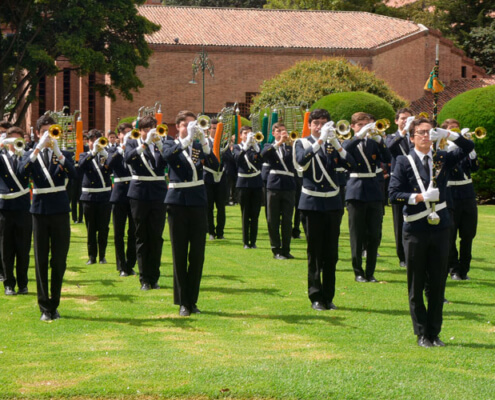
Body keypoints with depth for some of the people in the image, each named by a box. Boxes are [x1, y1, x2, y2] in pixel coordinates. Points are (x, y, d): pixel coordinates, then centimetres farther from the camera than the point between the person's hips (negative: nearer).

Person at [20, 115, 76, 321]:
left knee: (59, 261, 3)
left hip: (60, 211, 0)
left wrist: (57, 153, -26)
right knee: (41, 261, 0)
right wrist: (39, 149, -25)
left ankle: (54, 305, 16)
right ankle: (45, 308, 5)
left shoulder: (63, 155, 6)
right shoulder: (32, 155, 5)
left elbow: (73, 174, -14)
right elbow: (23, 170, -17)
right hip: (40, 211, 0)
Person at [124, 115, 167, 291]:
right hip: (139, 195, -1)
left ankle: (154, 277, 11)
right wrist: (144, 144, -26)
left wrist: (158, 143, -23)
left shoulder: (161, 145, 9)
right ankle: (144, 278, 6)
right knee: (141, 238, 2)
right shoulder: (133, 144, 6)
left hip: (158, 195, 1)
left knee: (156, 238, 2)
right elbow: (128, 158, -16)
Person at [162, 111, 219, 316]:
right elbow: (168, 156, -21)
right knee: (180, 254, 0)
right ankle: (182, 302, 6)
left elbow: (215, 166, -9)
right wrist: (187, 139, -30)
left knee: (197, 254, 2)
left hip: (198, 203, 2)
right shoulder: (171, 145, 5)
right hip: (178, 202, -2)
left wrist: (204, 141, -21)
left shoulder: (199, 146, 9)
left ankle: (192, 300, 12)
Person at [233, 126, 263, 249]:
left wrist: (254, 145, -25)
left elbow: (261, 158, -11)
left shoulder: (256, 146, 10)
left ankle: (253, 241, 7)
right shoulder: (237, 147, 5)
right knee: (245, 215, 0)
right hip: (243, 184, -2)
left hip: (256, 184, 2)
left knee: (255, 215, 2)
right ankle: (246, 242, 4)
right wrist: (246, 145, -29)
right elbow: (237, 157, -18)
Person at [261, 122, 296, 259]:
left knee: (287, 220, 2)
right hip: (274, 186, -1)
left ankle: (286, 249, 11)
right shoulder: (270, 147, 9)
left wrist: (290, 142, -20)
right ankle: (276, 250, 8)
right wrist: (279, 142, -23)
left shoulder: (289, 146, 12)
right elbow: (264, 154, -15)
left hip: (288, 186, 1)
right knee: (273, 220, 0)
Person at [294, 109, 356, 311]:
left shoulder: (332, 145, 11)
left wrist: (335, 143, -19)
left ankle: (328, 297, 12)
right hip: (312, 205, -3)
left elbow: (350, 164, -6)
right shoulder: (302, 143, 3)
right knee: (314, 254, 0)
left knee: (331, 254, 5)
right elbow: (301, 160, -20)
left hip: (332, 204, 3)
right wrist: (320, 141, -28)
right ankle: (316, 297, 6)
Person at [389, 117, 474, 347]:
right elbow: (393, 193, -8)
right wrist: (419, 197, -20)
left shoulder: (442, 159, 8)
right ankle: (421, 334, 12)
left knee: (438, 284, 5)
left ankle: (434, 333, 14)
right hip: (415, 231, -3)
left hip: (440, 229, 3)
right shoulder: (404, 162, -2)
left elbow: (468, 148, -1)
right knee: (416, 285, 3)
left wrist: (447, 135, -12)